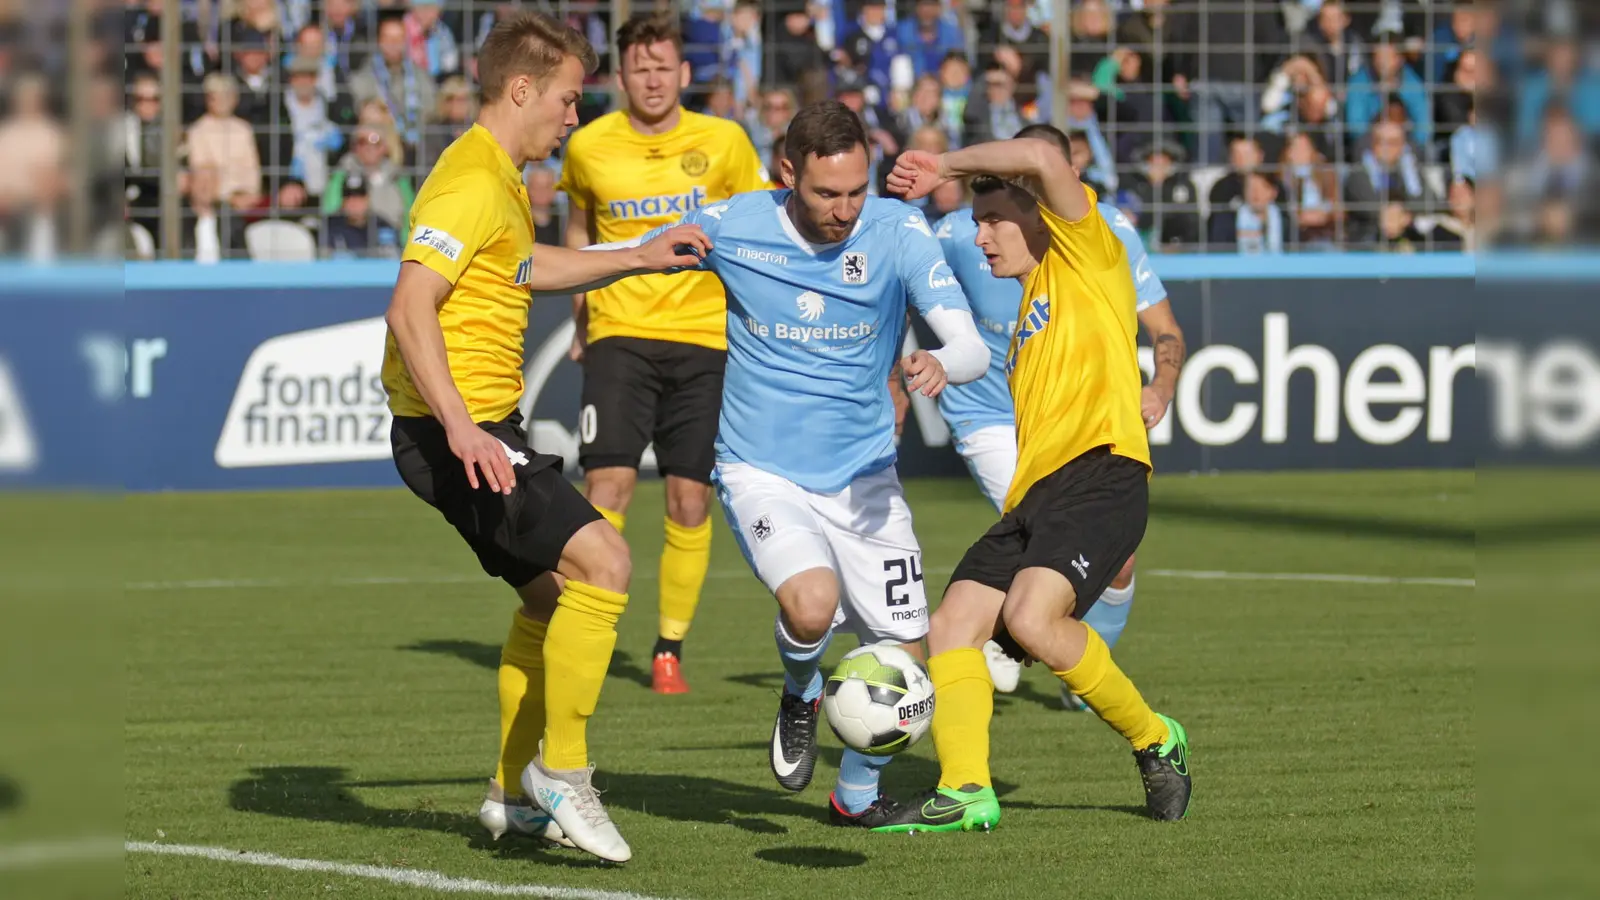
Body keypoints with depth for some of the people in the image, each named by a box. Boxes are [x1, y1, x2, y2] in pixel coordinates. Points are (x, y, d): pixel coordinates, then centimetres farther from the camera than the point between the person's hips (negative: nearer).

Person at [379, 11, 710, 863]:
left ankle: (514, 794, 26)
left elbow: (528, 269, 39)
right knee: (600, 560, -18)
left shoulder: (500, 180, 17)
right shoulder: (473, 182, -16)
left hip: (479, 425, 11)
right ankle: (561, 770, -11)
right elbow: (410, 309, -26)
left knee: (553, 593, 19)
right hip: (453, 432, -11)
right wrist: (459, 427, -33)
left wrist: (640, 258, 37)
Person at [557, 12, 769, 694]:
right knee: (607, 484, -15)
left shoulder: (724, 142, -1)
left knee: (689, 501, 0)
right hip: (618, 336, 0)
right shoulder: (589, 147, 1)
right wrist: (578, 323, 18)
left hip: (703, 337, 1)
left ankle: (670, 650, 12)